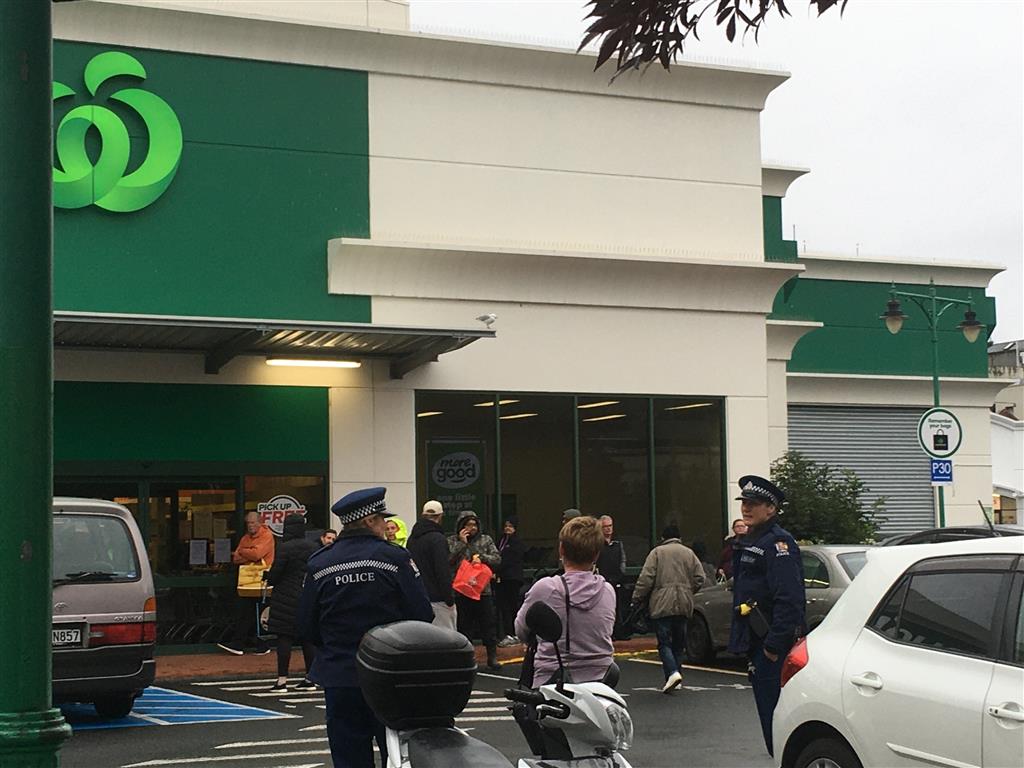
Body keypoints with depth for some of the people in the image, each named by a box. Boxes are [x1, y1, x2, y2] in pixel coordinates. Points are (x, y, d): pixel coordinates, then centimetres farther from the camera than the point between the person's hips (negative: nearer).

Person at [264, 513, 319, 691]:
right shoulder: (315, 548, 5)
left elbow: (275, 574, -13)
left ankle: (282, 679, -3)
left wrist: (268, 578, 9)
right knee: (307, 637, 10)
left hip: (287, 598, -6)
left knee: (284, 637, -2)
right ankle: (310, 678, 14)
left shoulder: (285, 548, -14)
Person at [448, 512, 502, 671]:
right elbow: (448, 560, -11)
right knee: (464, 626, 6)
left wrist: (481, 557, -13)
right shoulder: (452, 541, 3)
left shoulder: (486, 540, 8)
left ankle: (492, 657, 13)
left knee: (488, 625, 4)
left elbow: (497, 559, 3)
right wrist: (462, 543, -12)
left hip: (483, 590, 1)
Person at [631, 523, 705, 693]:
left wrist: (637, 598, 0)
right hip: (684, 605, 4)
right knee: (678, 642, 14)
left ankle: (672, 672, -21)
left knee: (664, 642, -3)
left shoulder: (657, 552, -1)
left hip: (662, 605, -4)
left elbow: (646, 578, -9)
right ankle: (676, 674, 15)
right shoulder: (689, 553, 12)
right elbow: (699, 578, 7)